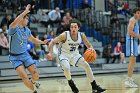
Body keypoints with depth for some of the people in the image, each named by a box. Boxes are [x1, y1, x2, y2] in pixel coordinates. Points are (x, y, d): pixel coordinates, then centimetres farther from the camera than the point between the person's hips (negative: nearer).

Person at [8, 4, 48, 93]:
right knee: (25, 78, -16)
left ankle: (33, 81, 31)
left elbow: (33, 39, 22)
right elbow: (15, 22, -43)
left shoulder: (27, 30, 3)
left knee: (36, 76, -6)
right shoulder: (13, 29, -18)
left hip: (25, 55, 5)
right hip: (15, 57, -5)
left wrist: (43, 42, 6)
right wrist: (25, 12, -44)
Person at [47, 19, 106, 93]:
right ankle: (70, 82, 1)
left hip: (74, 54, 5)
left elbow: (89, 46, -2)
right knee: (66, 68, -31)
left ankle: (94, 86, 6)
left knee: (86, 66, -5)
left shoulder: (81, 35, -14)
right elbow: (52, 42, -20)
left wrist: (91, 48, -27)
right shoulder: (65, 35, -26)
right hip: (64, 54, -4)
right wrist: (50, 53, -35)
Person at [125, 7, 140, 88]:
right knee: (132, 61, -14)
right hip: (131, 41, -11)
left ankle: (130, 80, 14)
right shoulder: (133, 19, -10)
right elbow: (130, 31, -22)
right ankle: (128, 80, -16)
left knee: (133, 62, 11)